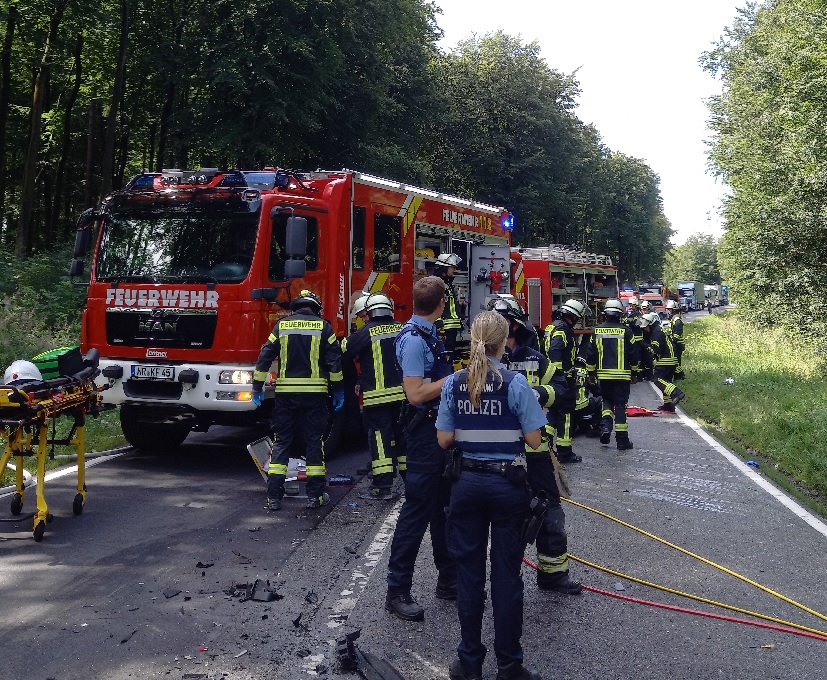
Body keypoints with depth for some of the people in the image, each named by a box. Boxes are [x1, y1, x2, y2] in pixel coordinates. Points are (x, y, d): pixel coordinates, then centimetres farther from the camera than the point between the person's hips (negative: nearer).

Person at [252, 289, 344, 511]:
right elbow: (335, 361, -1)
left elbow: (264, 357, 3)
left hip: (285, 393, 1)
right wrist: (338, 390, 6)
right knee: (314, 442, 6)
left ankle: (273, 496, 3)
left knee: (281, 442, 6)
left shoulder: (281, 325, 6)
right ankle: (315, 495, 8)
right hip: (315, 393, -1)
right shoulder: (323, 327, 2)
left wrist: (257, 388, 8)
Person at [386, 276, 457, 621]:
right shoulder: (413, 339, -18)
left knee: (445, 507, 17)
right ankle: (397, 591, 4)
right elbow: (416, 393, -23)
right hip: (425, 430, -10)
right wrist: (455, 377, -19)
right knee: (417, 511, -5)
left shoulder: (429, 334, 11)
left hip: (442, 430, 10)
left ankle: (448, 579, 29)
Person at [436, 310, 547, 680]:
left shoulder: (453, 383, -4)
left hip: (467, 483, 2)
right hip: (507, 484, -2)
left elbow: (444, 440, -1)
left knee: (469, 571, 11)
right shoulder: (515, 383, -11)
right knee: (506, 574, 6)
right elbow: (534, 440, -10)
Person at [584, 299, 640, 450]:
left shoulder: (597, 330, 2)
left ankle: (605, 425, -4)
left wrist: (591, 372, 15)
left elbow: (590, 354, 5)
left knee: (606, 400, 20)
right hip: (622, 375, -2)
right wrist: (635, 372, 11)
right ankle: (622, 440, 4)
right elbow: (634, 353, -1)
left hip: (603, 375, 2)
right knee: (620, 405, 2)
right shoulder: (626, 331, -6)